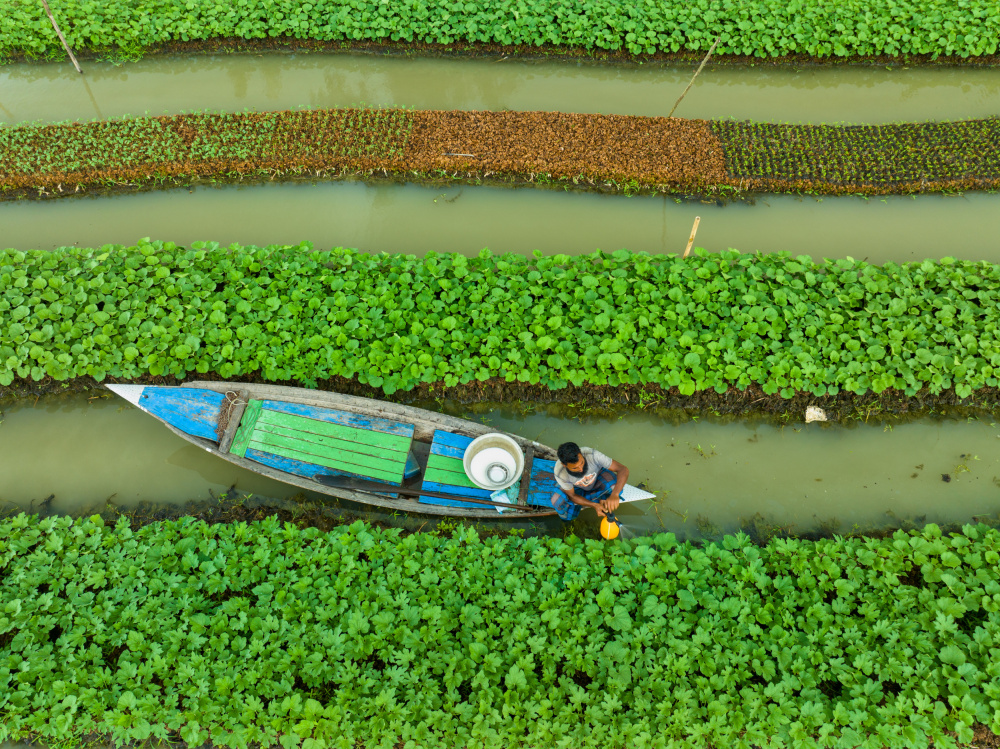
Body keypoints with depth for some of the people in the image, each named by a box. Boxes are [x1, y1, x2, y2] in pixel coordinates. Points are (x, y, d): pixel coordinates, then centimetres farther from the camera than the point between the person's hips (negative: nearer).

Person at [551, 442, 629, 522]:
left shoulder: (592, 455, -40)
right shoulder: (560, 473, -36)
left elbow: (623, 469, -39)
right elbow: (572, 496, -20)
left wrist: (614, 495, -54)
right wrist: (595, 505, -34)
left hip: (597, 478, 0)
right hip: (578, 488, 0)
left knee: (614, 484, -32)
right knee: (557, 502, -27)